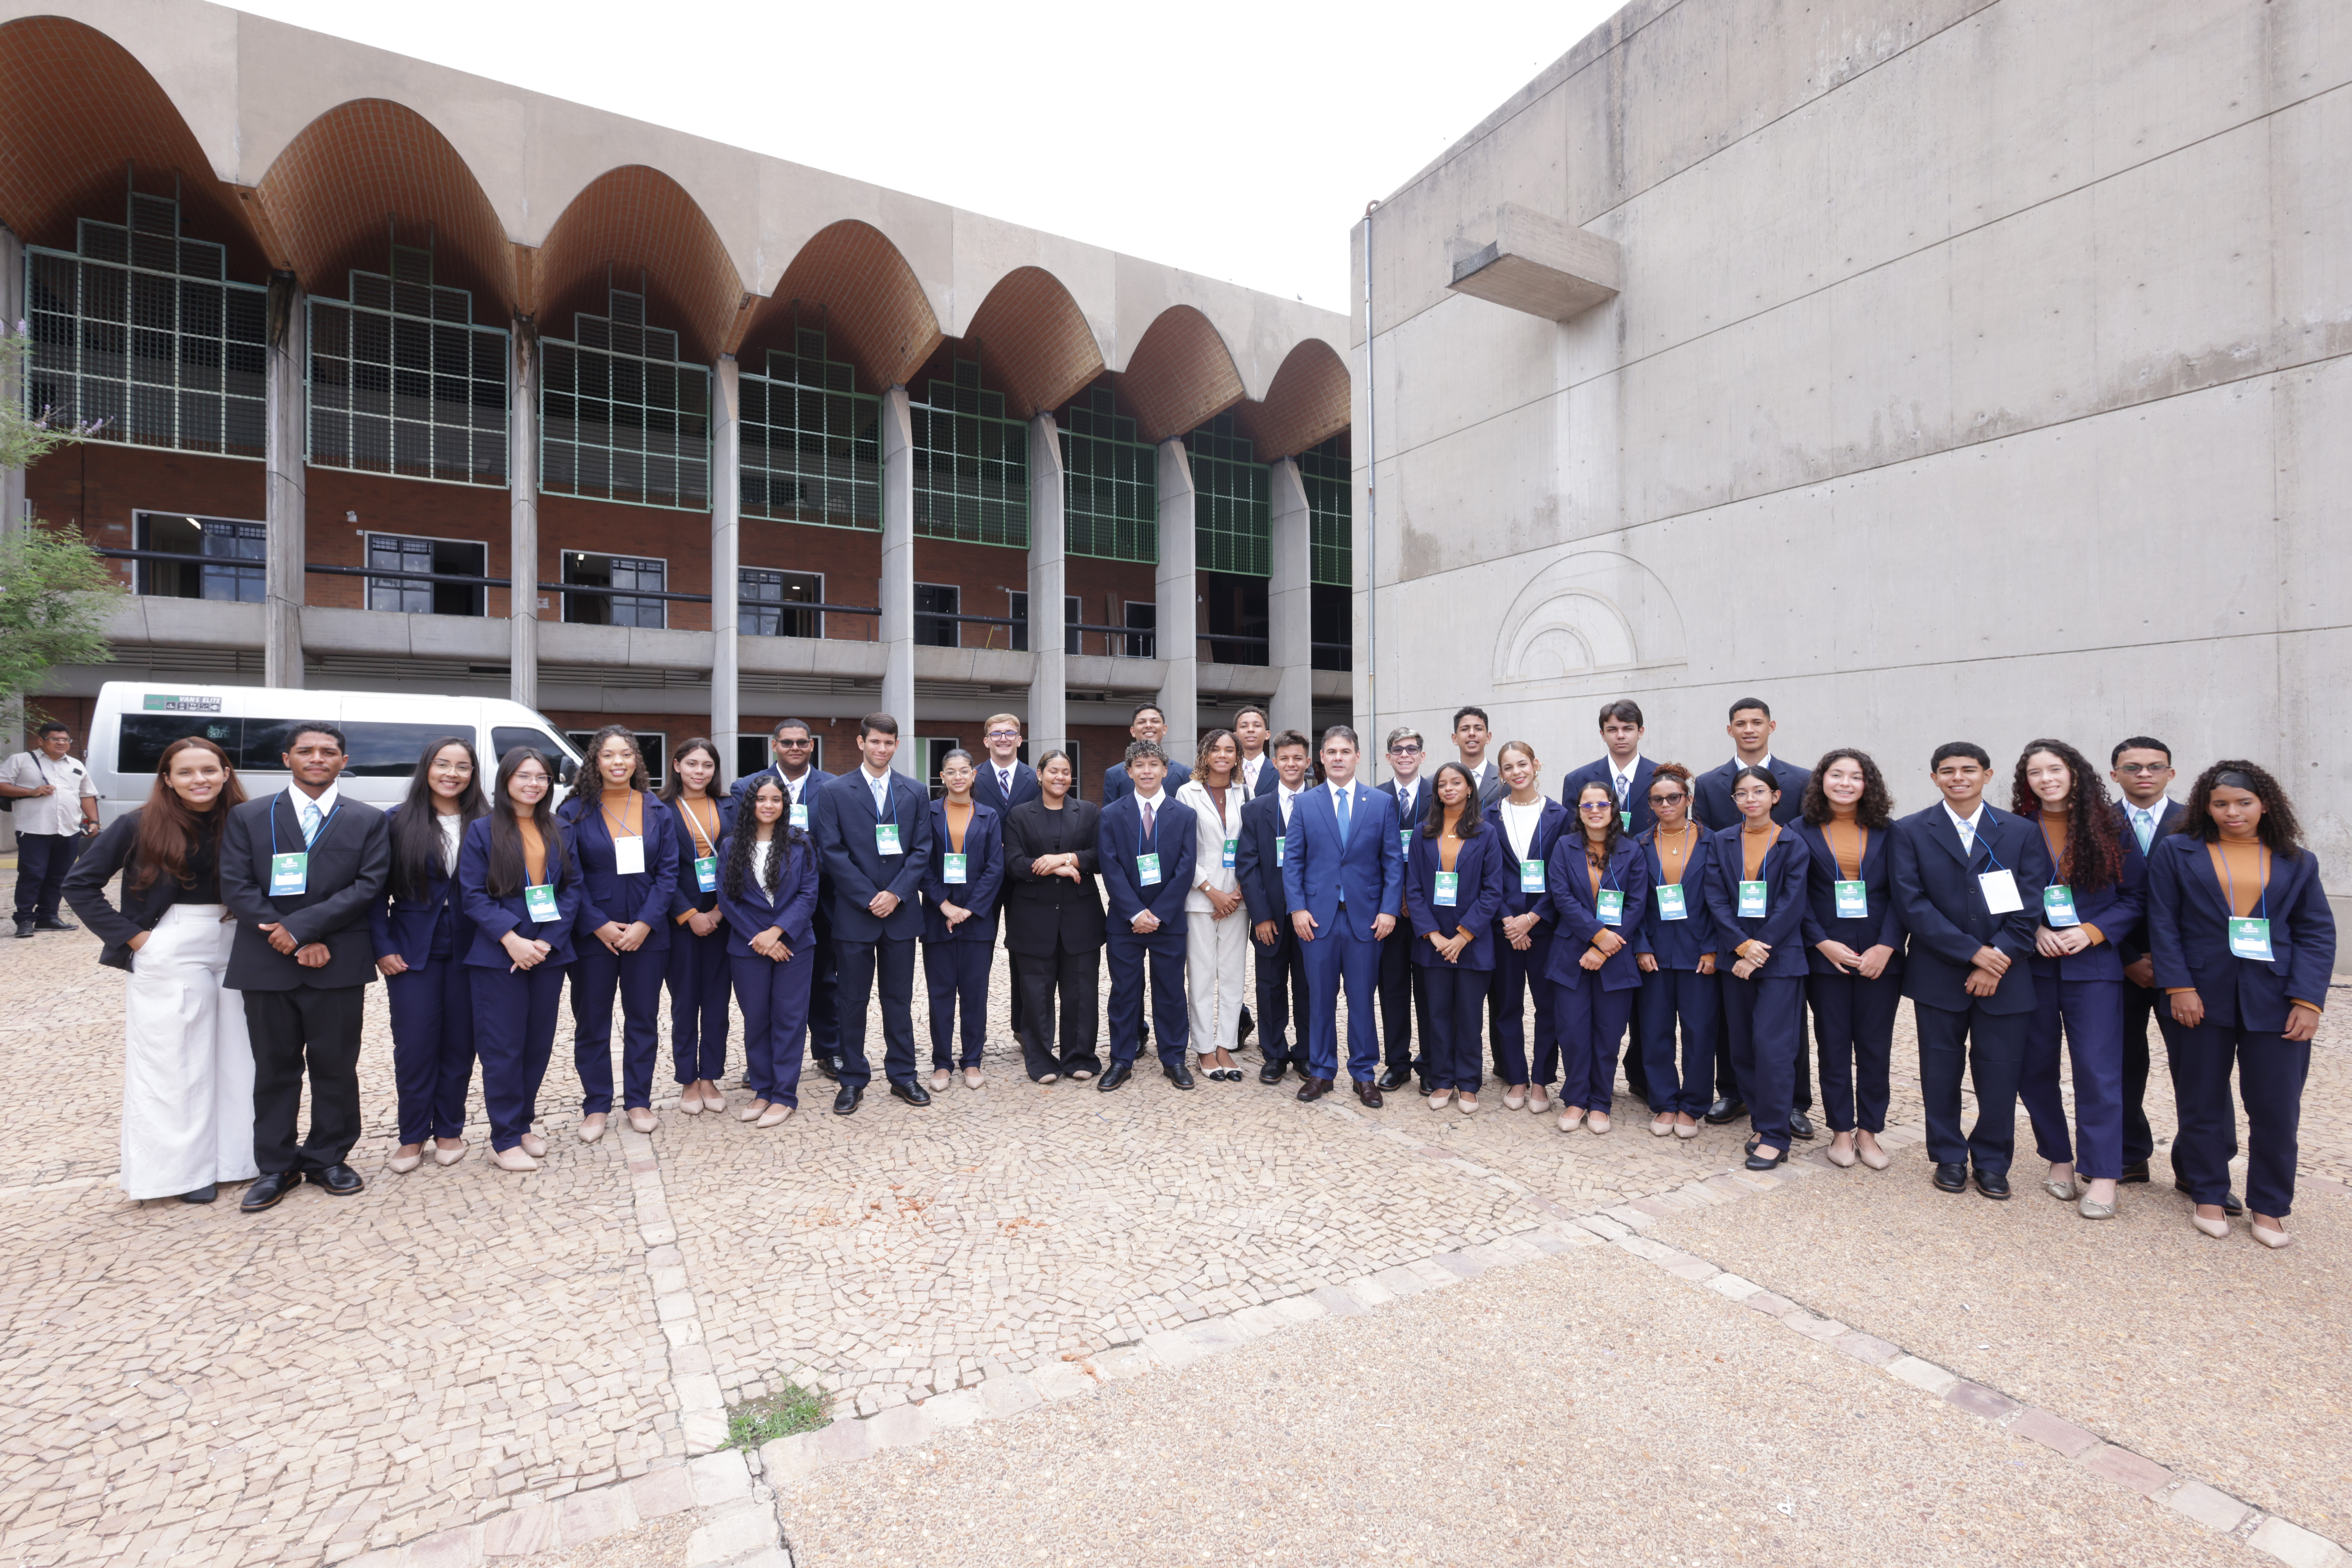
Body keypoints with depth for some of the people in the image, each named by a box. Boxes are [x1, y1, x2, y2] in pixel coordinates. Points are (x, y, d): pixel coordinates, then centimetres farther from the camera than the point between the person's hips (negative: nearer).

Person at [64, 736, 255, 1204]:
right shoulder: (139, 826, -6)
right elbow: (80, 885, -1)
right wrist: (131, 936, -7)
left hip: (233, 954, 3)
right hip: (167, 958, -3)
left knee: (235, 1056, 10)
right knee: (174, 1064, 6)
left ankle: (235, 1153, 24)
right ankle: (184, 1167, 18)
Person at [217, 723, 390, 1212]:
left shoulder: (369, 821, 4)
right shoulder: (247, 817, 6)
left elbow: (367, 887, -5)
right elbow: (237, 888, -2)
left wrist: (300, 925, -16)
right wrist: (295, 944, -12)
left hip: (339, 966, -1)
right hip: (267, 965, 1)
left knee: (336, 1067, 7)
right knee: (274, 1068, 11)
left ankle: (329, 1158, 21)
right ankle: (277, 1167, 22)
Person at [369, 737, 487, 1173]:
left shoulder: (485, 824, 1)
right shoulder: (396, 821, 0)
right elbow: (377, 890, 0)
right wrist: (383, 947, -6)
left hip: (467, 952, 1)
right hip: (413, 952, 0)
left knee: (459, 1043, 8)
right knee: (414, 1045, 3)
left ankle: (449, 1130, 23)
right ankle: (412, 1136, 19)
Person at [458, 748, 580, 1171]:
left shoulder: (558, 832, 9)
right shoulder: (482, 831, -1)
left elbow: (573, 887, 5)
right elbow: (472, 894, -7)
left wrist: (548, 940, -8)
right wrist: (512, 939, -18)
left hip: (549, 954, 4)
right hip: (499, 956, -4)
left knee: (539, 1044, 10)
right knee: (503, 1047, 1)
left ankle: (523, 1125, 25)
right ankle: (505, 1140, 11)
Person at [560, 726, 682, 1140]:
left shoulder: (658, 812, 3)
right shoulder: (574, 813, -2)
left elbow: (668, 872, -1)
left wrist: (644, 924, -11)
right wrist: (600, 926, -13)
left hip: (646, 933, 1)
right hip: (593, 935, -1)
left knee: (643, 1020, 9)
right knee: (592, 1023, 8)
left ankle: (639, 1101, 23)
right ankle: (596, 1106, 22)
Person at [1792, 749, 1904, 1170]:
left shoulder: (1887, 832, 4)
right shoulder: (1802, 831, 1)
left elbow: (1901, 895, 0)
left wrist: (1886, 947, -11)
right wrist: (1823, 943, -11)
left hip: (1880, 957, 1)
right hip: (1826, 956, -1)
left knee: (1875, 1046, 6)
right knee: (1834, 1045, 6)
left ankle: (1869, 1131, 19)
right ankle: (1841, 1131, 17)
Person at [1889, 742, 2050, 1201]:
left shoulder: (2022, 833, 6)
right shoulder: (1910, 832, 0)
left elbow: (2029, 907, 0)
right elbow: (1911, 903, -8)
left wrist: (1998, 961, -11)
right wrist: (1973, 952, -14)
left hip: (2005, 977, 1)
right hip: (1938, 974, -1)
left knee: (2000, 1074, 6)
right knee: (1941, 1072, 8)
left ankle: (1992, 1161, 24)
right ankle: (1949, 1158, 24)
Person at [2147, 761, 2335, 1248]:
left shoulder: (2297, 862, 8)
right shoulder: (2177, 853, 3)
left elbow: (2318, 933, 4)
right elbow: (2163, 923, -1)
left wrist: (2308, 1000, -6)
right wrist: (2178, 987, -9)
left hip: (2275, 1001, 1)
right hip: (2201, 997, -1)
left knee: (2277, 1107, 4)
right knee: (2203, 1103, 8)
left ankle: (2269, 1207, 19)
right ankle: (2209, 1196, 21)